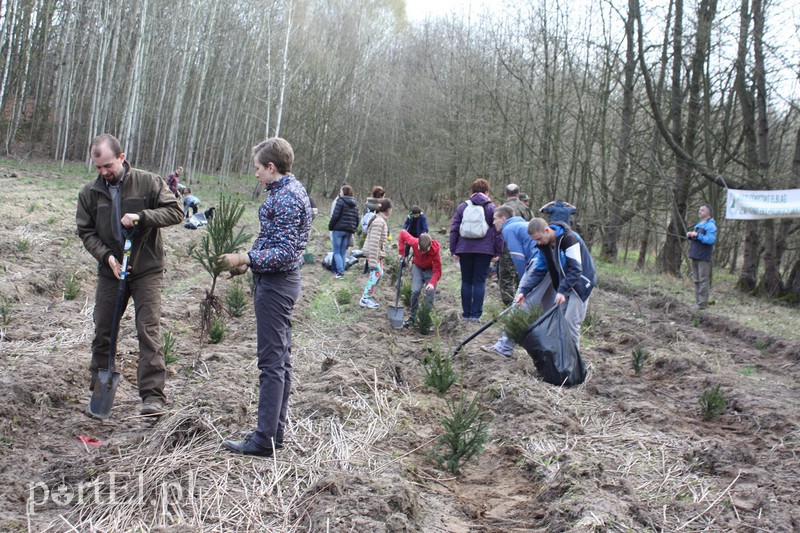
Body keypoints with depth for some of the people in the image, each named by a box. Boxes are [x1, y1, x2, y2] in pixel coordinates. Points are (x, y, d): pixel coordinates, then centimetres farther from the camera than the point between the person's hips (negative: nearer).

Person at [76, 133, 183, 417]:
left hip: (147, 270, -3)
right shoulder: (89, 193, 3)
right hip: (110, 271, 4)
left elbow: (175, 212, -8)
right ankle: (98, 388, 28)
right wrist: (106, 256, -11)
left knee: (149, 331, -9)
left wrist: (142, 216, -22)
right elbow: (85, 231, 5)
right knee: (103, 331, 11)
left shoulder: (149, 182, -6)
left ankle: (153, 395, -8)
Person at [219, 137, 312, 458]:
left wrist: (245, 259, -22)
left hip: (275, 284, -11)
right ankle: (275, 431, 22)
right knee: (280, 359, 13)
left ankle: (265, 440, -1)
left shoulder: (286, 197, -17)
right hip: (278, 282, 11)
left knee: (272, 362, -7)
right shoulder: (288, 190, 14)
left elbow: (285, 252, -23)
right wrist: (249, 263, 15)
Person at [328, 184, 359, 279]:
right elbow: (357, 219, 14)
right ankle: (341, 271, 10)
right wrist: (353, 229, 20)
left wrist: (330, 227, -4)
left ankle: (340, 272, -10)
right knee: (343, 252, 12)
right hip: (349, 231, 6)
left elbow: (335, 216, -13)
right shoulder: (355, 204, 13)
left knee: (337, 252, 0)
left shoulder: (341, 201, -8)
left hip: (339, 229, -6)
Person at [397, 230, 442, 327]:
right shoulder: (414, 242, -29)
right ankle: (412, 317, 0)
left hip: (430, 269, -1)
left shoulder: (435, 250, -32)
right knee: (415, 291, -14)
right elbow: (403, 233, -11)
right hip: (417, 267, 1)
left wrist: (432, 283, -45)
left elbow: (437, 270, -28)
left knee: (430, 293, -11)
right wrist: (402, 252, -12)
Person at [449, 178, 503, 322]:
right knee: (479, 282, 2)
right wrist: (497, 252, 2)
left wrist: (454, 250, 10)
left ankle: (466, 314, 11)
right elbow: (498, 231, -2)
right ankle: (476, 314, -1)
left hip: (465, 250, 2)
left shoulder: (462, 207, 7)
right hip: (484, 250, -2)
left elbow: (454, 229, 6)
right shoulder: (491, 208, 2)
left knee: (466, 281, 9)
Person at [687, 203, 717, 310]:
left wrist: (697, 235, -22)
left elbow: (711, 240, -20)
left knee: (703, 281, -7)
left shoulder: (710, 225, -8)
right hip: (695, 257, 9)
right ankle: (697, 302, 16)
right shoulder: (698, 225, 18)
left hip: (703, 258, -9)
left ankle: (702, 303, -5)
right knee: (697, 281, 11)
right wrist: (690, 236, 6)